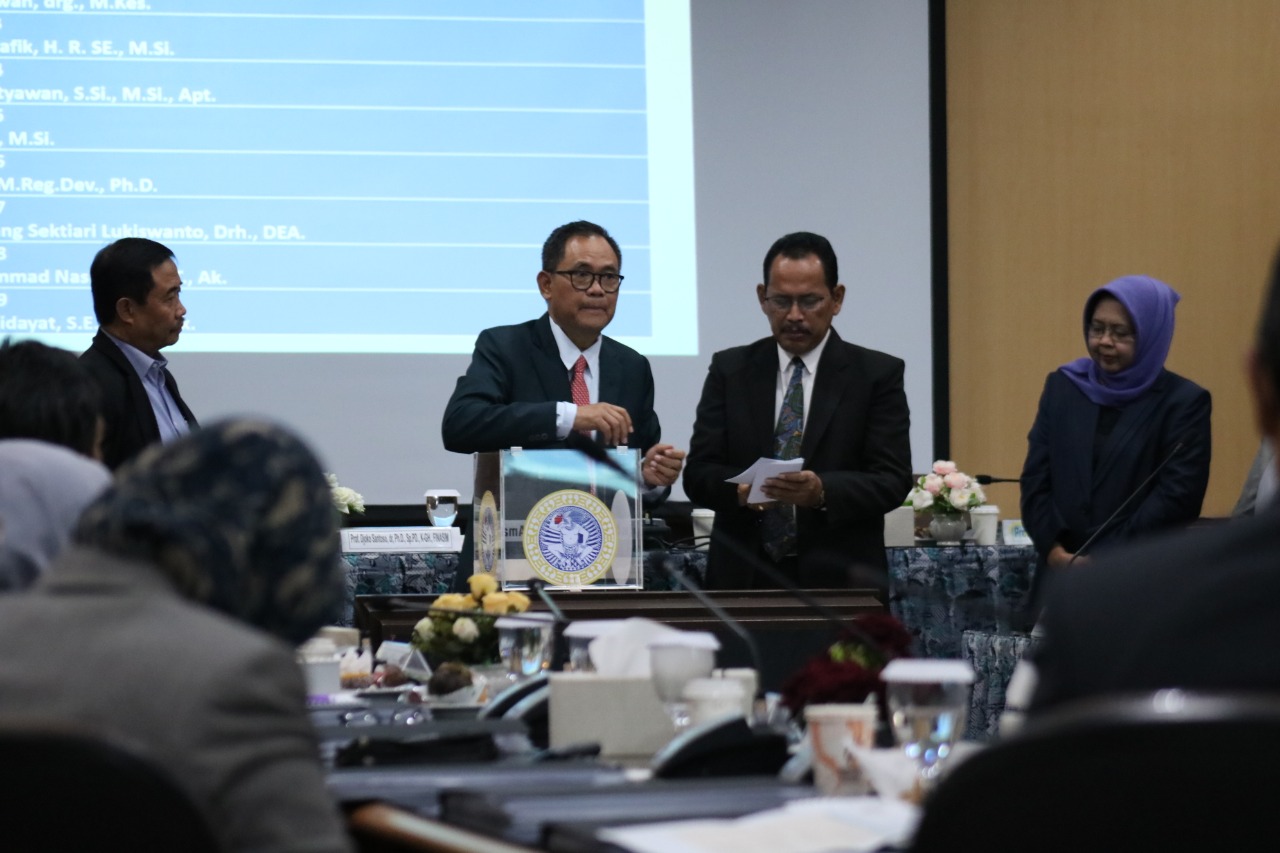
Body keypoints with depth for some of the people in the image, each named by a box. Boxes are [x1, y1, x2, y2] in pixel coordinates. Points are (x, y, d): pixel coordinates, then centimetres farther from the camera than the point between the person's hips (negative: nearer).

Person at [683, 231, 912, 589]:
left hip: (838, 586, -2)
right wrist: (739, 489, -19)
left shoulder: (877, 375, 4)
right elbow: (698, 473, 5)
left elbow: (892, 480, -4)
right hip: (745, 583, 2)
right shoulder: (730, 370, 11)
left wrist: (823, 491, -24)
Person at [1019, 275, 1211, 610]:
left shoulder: (1184, 402, -1)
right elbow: (1036, 477, 8)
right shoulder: (1063, 386, 12)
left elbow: (1177, 497, -8)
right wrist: (1054, 549, -8)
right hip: (1059, 573, 4)